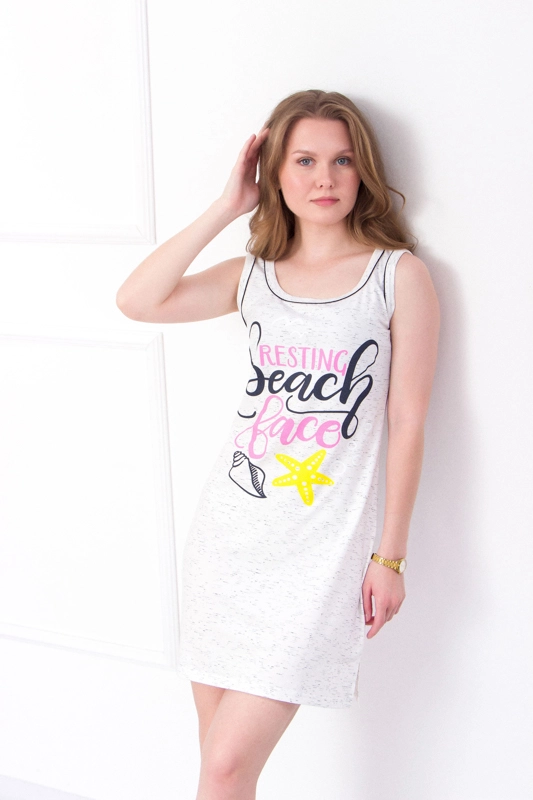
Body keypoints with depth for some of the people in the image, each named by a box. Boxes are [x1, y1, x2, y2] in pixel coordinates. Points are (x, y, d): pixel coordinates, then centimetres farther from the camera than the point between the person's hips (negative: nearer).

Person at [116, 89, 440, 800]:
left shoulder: (399, 274, -2)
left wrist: (390, 556, -3)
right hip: (228, 528, 4)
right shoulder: (254, 276, 10)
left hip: (318, 547, -4)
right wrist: (227, 207, -3)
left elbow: (408, 424, -3)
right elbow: (137, 300, -5)